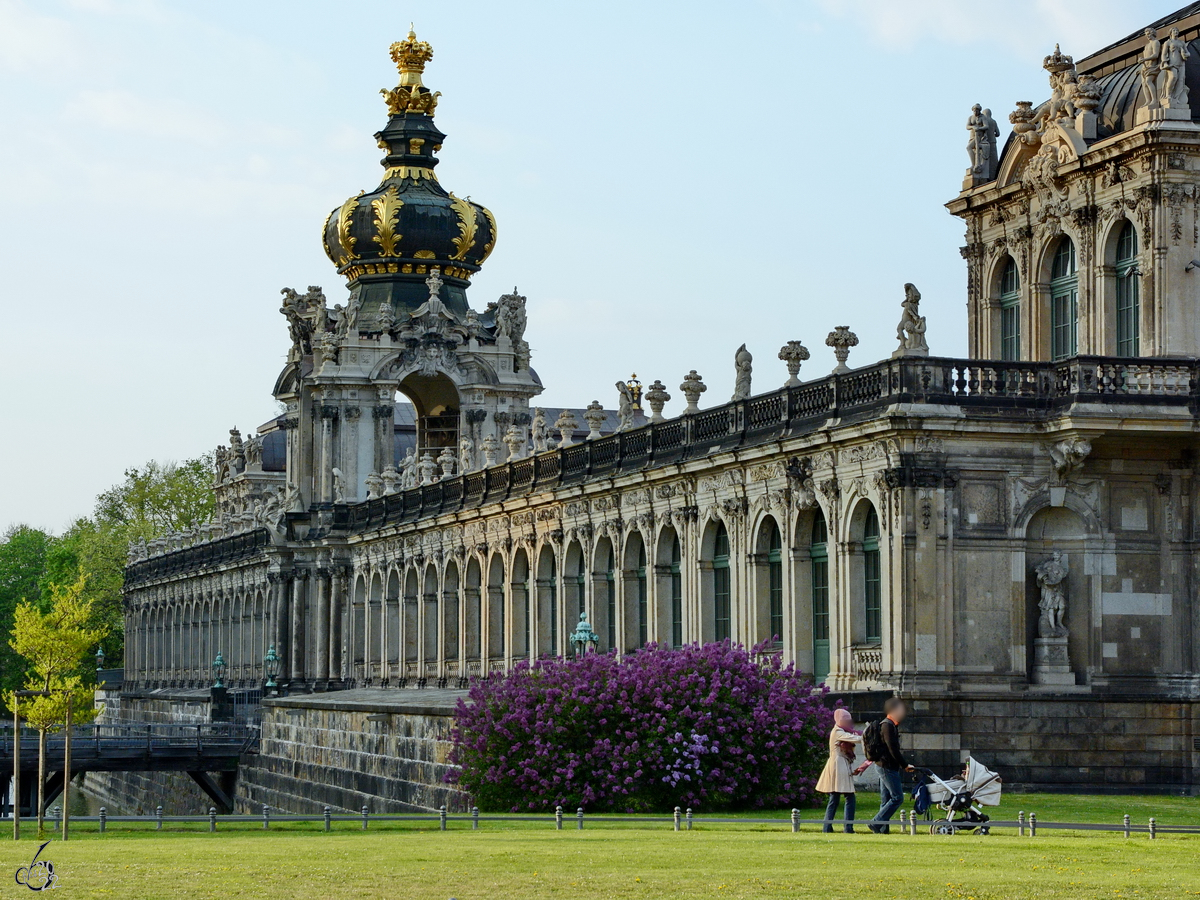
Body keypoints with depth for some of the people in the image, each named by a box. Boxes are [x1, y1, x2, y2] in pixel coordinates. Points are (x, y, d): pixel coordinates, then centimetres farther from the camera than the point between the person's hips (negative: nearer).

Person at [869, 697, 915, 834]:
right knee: (897, 797, -10)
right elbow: (893, 749, -20)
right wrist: (905, 765, -14)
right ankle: (876, 823, -10)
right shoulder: (888, 725, -15)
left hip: (884, 766, 11)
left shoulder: (891, 725, 19)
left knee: (886, 800, 9)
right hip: (888, 767, -11)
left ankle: (883, 828, 9)